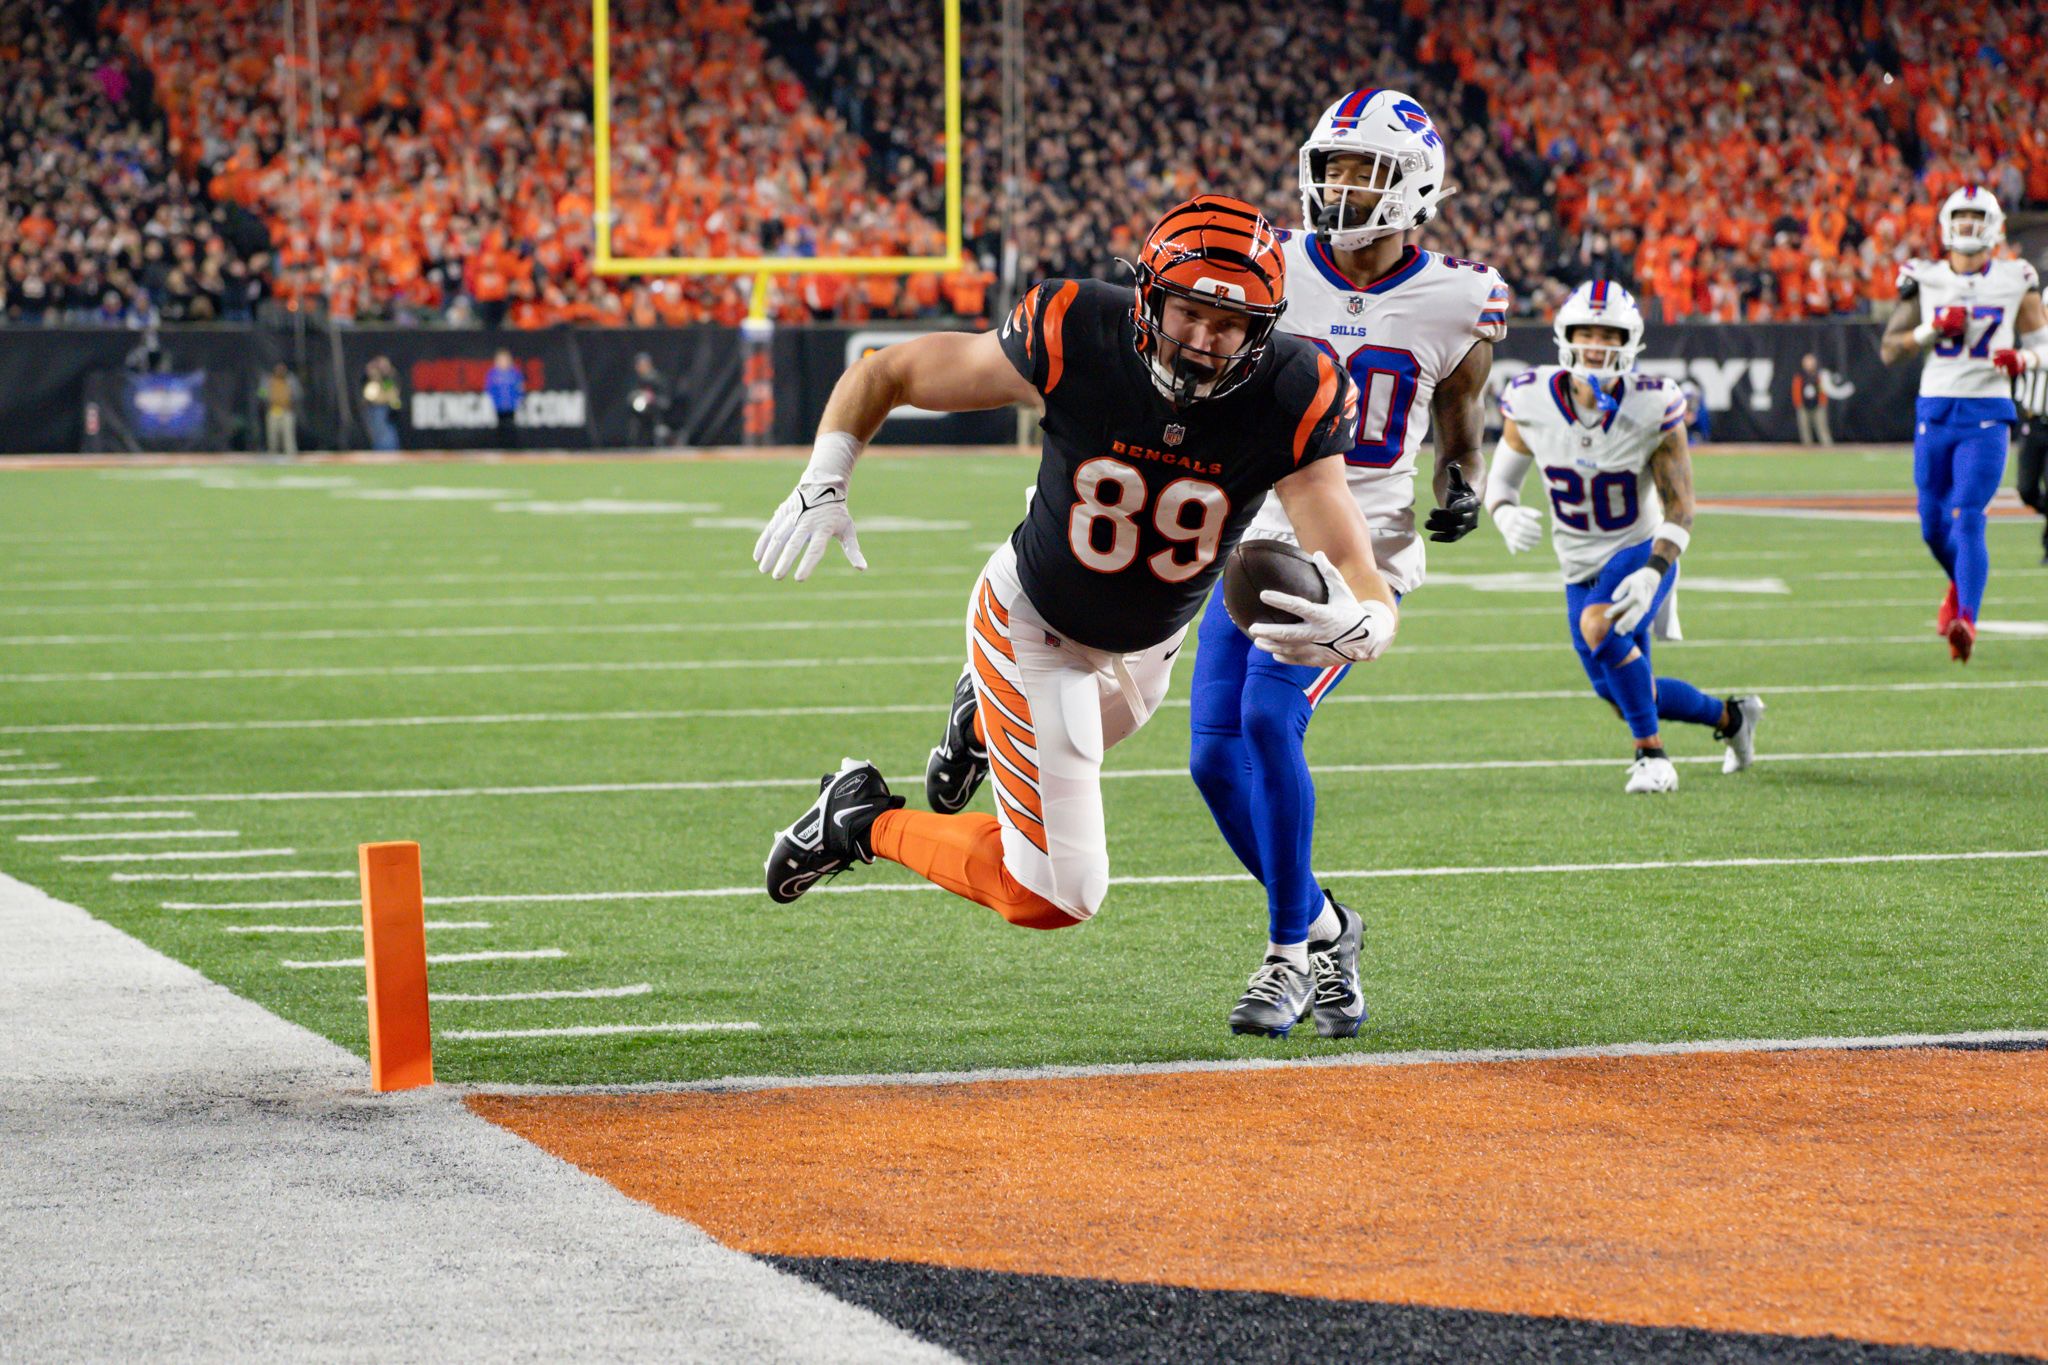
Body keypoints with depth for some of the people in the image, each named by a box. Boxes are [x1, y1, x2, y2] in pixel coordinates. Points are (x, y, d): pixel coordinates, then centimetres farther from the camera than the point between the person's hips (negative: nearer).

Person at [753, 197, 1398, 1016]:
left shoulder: (1291, 401, -28)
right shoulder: (1076, 343, -31)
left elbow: (1356, 571, -35)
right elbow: (886, 373, -17)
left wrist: (1357, 625, -59)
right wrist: (823, 486, -31)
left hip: (1147, 646, 4)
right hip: (1034, 628, -4)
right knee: (1056, 898, -7)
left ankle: (985, 717, 66)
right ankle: (867, 822, 14)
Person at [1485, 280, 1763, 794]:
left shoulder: (1652, 409, -21)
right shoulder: (1532, 402, -14)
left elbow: (1680, 510, -18)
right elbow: (1501, 478, 0)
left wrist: (1653, 572, -34)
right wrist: (1506, 515, -24)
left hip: (1641, 551, -5)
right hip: (1581, 567, 5)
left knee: (1600, 626, -35)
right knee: (1620, 693, 11)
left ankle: (1652, 754, -20)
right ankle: (1731, 715, 38)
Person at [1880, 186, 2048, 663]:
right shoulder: (1925, 281, 6)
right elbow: (1890, 351, 5)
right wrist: (1933, 328, -11)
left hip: (1987, 414, -3)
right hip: (1935, 410, 3)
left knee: (1968, 519, -16)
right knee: (1933, 526, 9)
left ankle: (1965, 620, -22)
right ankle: (1962, 584, 39)